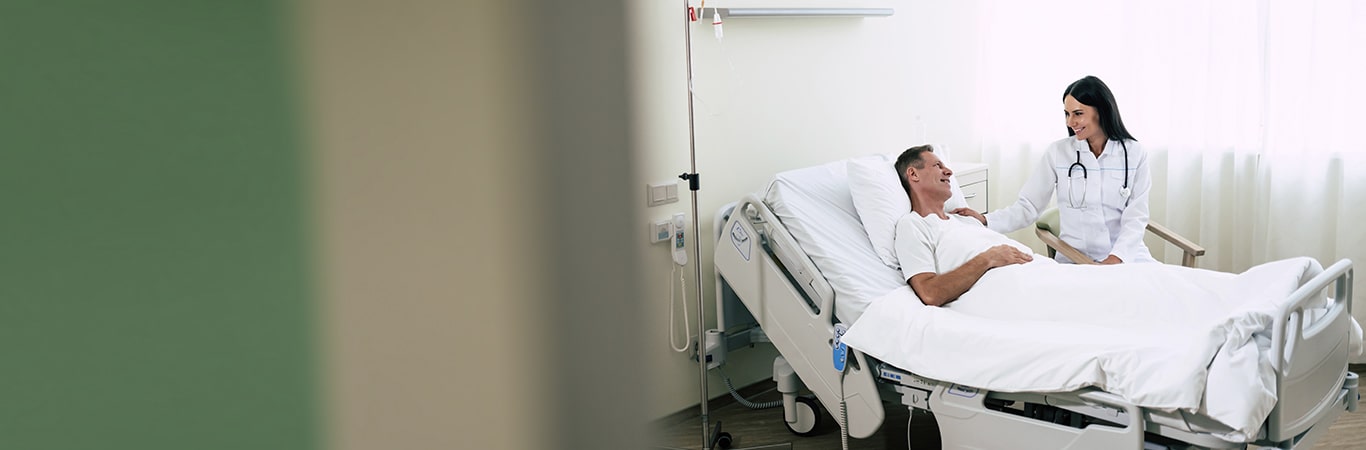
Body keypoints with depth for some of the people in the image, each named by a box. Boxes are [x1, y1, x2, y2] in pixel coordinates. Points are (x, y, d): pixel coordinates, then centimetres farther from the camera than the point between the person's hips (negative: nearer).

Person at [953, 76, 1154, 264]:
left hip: (1126, 254, 1)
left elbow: (1136, 217, -2)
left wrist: (1116, 258, -19)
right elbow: (1028, 207, 0)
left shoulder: (1134, 154, 2)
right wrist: (985, 220, -18)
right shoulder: (1058, 152, 1)